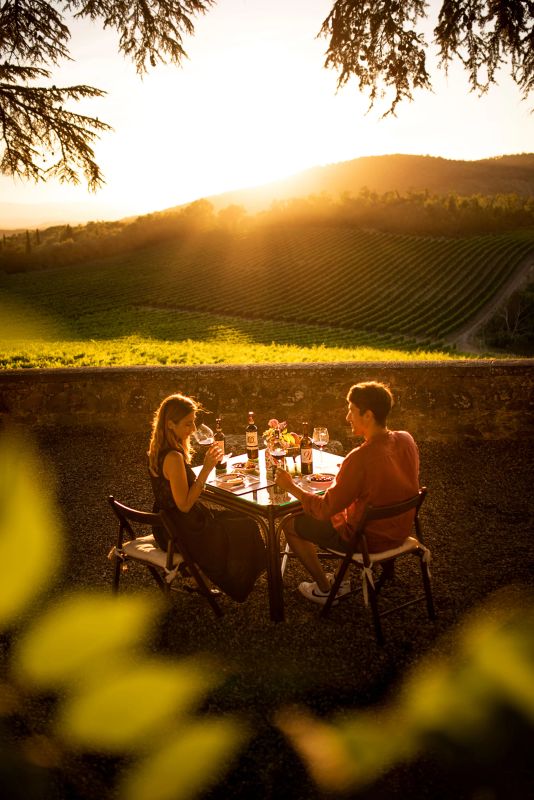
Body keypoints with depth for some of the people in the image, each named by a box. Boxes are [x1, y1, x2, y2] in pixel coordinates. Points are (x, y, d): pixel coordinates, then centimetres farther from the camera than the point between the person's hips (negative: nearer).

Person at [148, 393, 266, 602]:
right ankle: (237, 585, 31)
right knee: (245, 528, 8)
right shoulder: (174, 457, -30)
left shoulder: (159, 449, 0)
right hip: (180, 533, -9)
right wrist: (206, 469, -28)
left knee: (237, 518, 22)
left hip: (167, 523, 9)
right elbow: (184, 505, -28)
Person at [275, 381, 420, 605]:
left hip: (369, 540, -8)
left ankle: (325, 589, 23)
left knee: (291, 525, 7)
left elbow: (325, 509, -22)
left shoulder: (361, 458, -31)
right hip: (400, 531, 8)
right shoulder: (405, 440, -8)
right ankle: (341, 579, 35)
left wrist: (291, 487, -10)